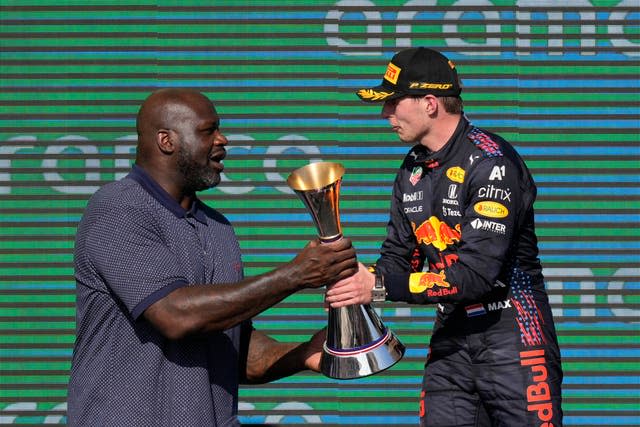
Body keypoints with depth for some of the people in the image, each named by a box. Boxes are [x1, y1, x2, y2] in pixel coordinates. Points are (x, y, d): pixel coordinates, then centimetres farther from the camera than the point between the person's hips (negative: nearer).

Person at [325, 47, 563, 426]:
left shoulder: (491, 162, -17)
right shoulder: (413, 168, 9)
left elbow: (478, 273, -24)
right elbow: (399, 256, 15)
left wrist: (381, 286, -23)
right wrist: (359, 280, -8)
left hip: (511, 335, -7)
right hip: (451, 337, 7)